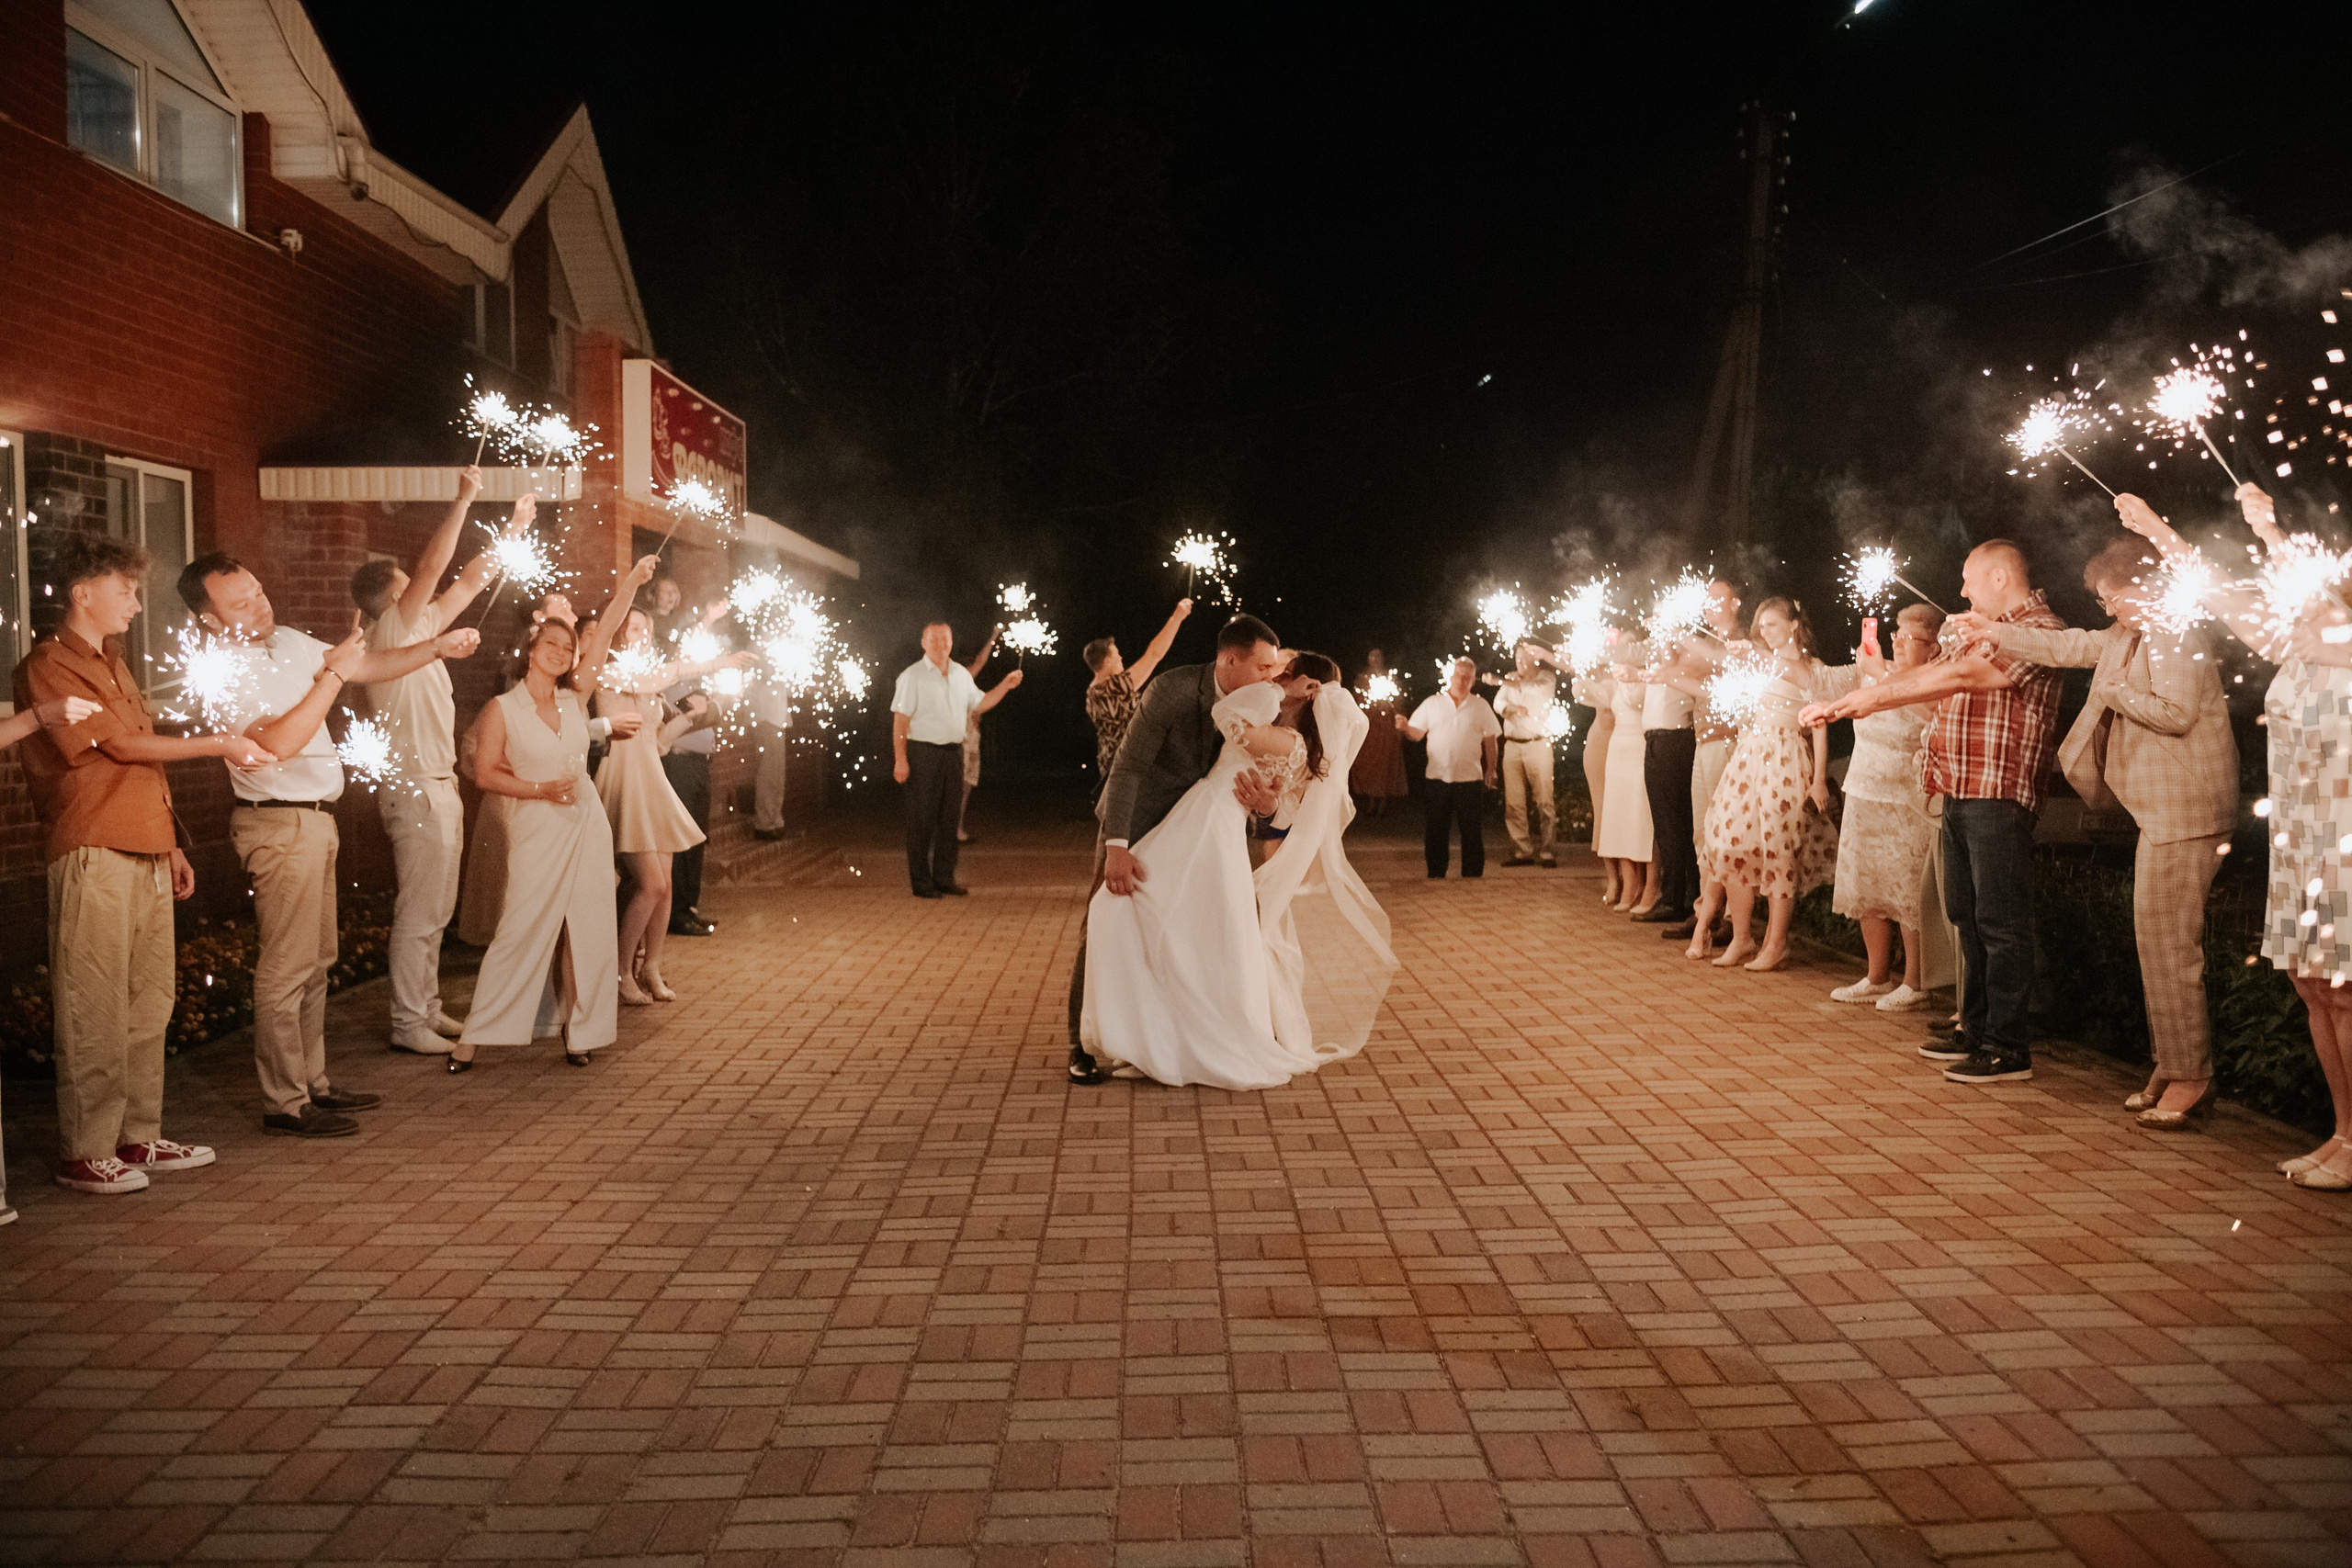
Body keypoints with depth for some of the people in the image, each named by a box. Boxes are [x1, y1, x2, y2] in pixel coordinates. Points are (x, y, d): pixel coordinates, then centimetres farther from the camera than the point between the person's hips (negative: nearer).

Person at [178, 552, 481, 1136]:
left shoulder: (287, 642, 9)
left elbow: (372, 664, 17)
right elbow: (278, 742, -27)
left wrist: (437, 647, 5)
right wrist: (332, 673, -25)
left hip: (314, 820, 9)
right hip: (279, 824, -9)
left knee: (316, 960, 15)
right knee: (287, 967, -6)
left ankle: (312, 1084, 25)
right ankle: (284, 1103, 1)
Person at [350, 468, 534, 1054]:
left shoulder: (417, 630, 14)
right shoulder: (389, 630, -10)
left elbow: (471, 580, 20)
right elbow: (431, 569, -22)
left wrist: (515, 530, 21)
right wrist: (464, 501, -21)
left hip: (437, 787, 10)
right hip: (415, 791, -10)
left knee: (435, 911, 15)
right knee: (418, 914, -6)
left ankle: (426, 1008, 23)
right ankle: (408, 1024, 0)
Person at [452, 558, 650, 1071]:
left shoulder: (574, 701, 6)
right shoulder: (502, 709, -3)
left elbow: (603, 633, 1)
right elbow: (484, 773, -4)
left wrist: (632, 581, -2)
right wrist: (539, 789, -14)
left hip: (587, 823, 4)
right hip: (535, 830, -4)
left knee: (587, 932, 4)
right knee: (521, 930, -6)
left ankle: (578, 1032, 16)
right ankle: (475, 1034, 4)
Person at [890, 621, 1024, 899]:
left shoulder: (961, 674, 12)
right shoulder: (912, 676, -6)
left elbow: (979, 703, 22)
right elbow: (900, 719, -10)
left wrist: (1005, 685, 9)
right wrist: (900, 759, -16)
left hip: (953, 752, 6)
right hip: (923, 753, -6)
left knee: (948, 818, 9)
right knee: (922, 819, -2)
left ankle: (945, 878, 18)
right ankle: (921, 882, 4)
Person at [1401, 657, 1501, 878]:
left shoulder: (1481, 706, 7)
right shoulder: (1432, 704, 6)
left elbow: (1490, 739, 9)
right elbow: (1417, 733, 5)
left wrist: (1490, 769, 4)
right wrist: (1405, 727, -17)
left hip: (1470, 778, 0)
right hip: (1437, 777, 0)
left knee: (1472, 831, 3)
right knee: (1435, 830, 4)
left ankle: (1473, 875, 12)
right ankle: (1435, 875, 13)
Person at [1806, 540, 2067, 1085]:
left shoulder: (2041, 629, -10)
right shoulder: (1977, 631, 20)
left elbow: (1961, 676, -20)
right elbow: (1925, 674, 19)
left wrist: (1873, 696, -19)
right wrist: (1843, 703, 10)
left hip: (1999, 791, -9)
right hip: (1958, 792, 9)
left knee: (2000, 922, -7)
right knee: (1967, 916, 13)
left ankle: (2009, 1049, -2)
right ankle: (1976, 1030, 22)